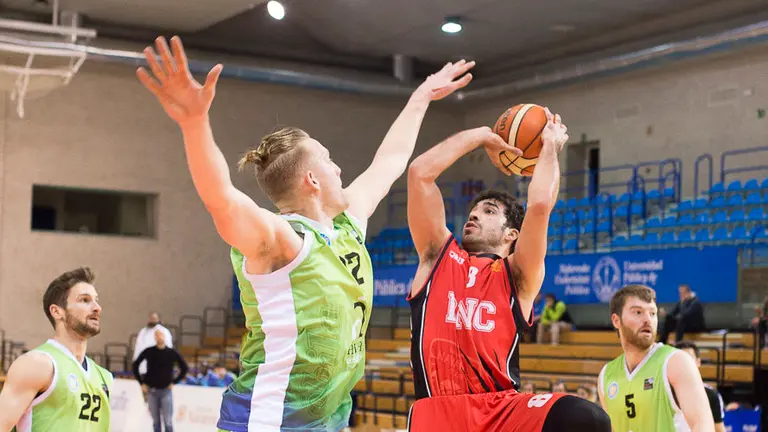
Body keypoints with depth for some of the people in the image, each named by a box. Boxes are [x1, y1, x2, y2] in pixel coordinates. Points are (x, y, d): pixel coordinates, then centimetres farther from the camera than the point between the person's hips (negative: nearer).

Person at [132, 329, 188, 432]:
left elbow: (184, 368, 7)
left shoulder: (172, 353, -2)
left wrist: (174, 382, 1)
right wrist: (142, 383, 4)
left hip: (166, 391, -1)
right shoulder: (148, 352, -1)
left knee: (168, 421, -4)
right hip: (151, 391, 1)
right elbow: (135, 365, 9)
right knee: (156, 421, 8)